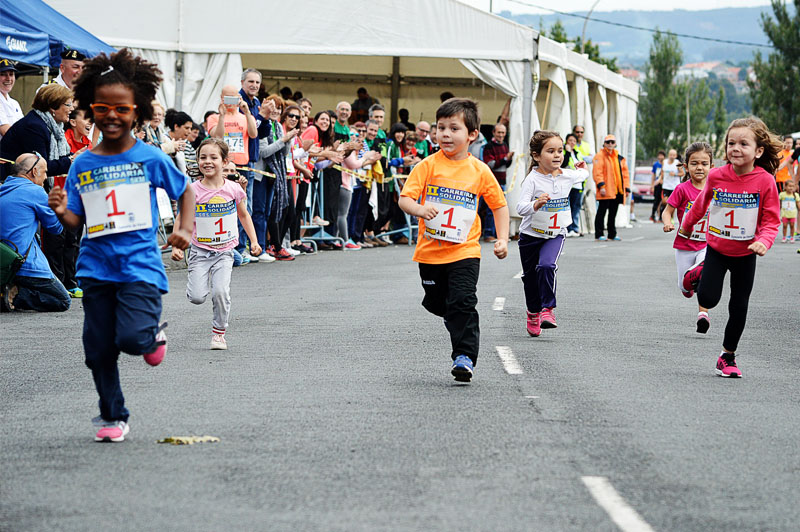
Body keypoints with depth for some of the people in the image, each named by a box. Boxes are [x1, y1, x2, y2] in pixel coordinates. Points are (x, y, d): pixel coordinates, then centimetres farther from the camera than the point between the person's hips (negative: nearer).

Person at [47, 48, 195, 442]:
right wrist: (61, 211, -16)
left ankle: (154, 332, 16)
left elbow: (185, 190, 11)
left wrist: (185, 229, -1)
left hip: (140, 264, -3)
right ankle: (112, 417, 23)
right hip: (97, 267, 3)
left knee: (131, 338, -20)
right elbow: (76, 221, 5)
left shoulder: (150, 158, -3)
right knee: (99, 349, 6)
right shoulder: (82, 165, 4)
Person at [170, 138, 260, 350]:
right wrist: (176, 246, -5)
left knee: (220, 292, -17)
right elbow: (181, 219, 2)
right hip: (200, 250, 0)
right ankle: (196, 279, 27)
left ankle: (219, 333, 4)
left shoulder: (234, 189, -5)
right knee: (197, 297, -10)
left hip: (224, 252, 0)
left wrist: (254, 241, 7)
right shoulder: (193, 190, -8)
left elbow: (244, 215, 11)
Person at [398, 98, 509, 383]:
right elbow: (404, 198, -7)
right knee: (436, 303, 14)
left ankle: (464, 356, -8)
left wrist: (502, 240, 2)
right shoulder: (428, 166, -3)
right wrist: (420, 209, -29)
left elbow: (499, 205, 11)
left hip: (464, 251, -1)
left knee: (463, 303, -13)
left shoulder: (479, 171, 0)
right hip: (430, 251, 2)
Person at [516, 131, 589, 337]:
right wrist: (536, 204, -41)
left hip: (555, 235, 1)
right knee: (530, 276, 11)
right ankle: (533, 312, 33)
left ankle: (547, 310, -16)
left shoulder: (567, 176, -2)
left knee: (547, 266, -24)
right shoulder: (533, 179, -17)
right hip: (531, 235, -1)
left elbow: (583, 175, 23)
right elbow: (520, 207, -27)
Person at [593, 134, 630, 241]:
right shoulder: (600, 156, -3)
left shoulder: (620, 158, 17)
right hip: (605, 192, -6)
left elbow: (625, 174, 19)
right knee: (602, 212, -4)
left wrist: (627, 188, 12)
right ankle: (599, 235, -2)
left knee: (613, 213, 12)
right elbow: (597, 172, -12)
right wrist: (601, 186, -22)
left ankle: (612, 234, 18)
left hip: (617, 191, 6)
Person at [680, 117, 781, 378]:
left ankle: (728, 355, 23)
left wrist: (764, 241, -31)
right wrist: (687, 225, 24)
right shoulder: (716, 176, -11)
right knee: (708, 299, -10)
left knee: (739, 307, 7)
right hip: (716, 248, 0)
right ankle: (698, 274, 24)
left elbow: (771, 219, -11)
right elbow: (702, 203, 9)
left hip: (745, 254, 0)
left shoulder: (765, 181, -17)